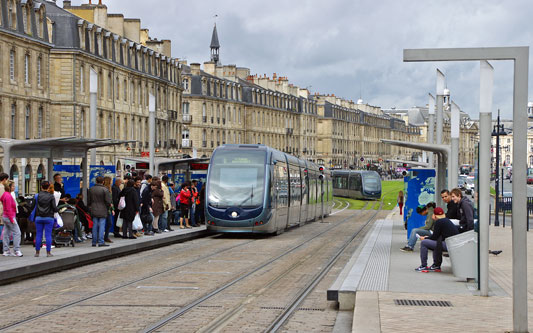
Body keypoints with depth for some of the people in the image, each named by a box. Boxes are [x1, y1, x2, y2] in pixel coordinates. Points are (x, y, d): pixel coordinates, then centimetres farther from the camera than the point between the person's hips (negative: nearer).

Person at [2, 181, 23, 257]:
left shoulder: (5, 194, 13)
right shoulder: (8, 196, -17)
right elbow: (8, 209, -20)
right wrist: (12, 219, -19)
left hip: (5, 217, 10)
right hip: (10, 217, -10)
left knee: (6, 234, 10)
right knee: (17, 233, -6)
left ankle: (6, 251, 13)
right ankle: (16, 250, -7)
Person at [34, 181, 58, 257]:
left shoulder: (37, 195, 0)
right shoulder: (51, 196, -5)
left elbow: (32, 206, 4)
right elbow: (54, 208, -7)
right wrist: (56, 210, 14)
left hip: (39, 217, 2)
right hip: (48, 218, -2)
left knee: (38, 235, 7)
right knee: (48, 235, 1)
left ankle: (37, 252, 9)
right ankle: (48, 252, 1)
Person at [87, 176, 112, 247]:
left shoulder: (91, 189, 5)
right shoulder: (105, 190, -10)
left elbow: (88, 201, 11)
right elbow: (108, 201, -10)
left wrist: (90, 208, 23)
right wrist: (107, 208, 7)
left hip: (94, 211, 4)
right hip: (102, 211, -4)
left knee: (95, 226, 9)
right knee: (102, 226, -3)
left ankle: (94, 242, 12)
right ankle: (101, 242, -7)